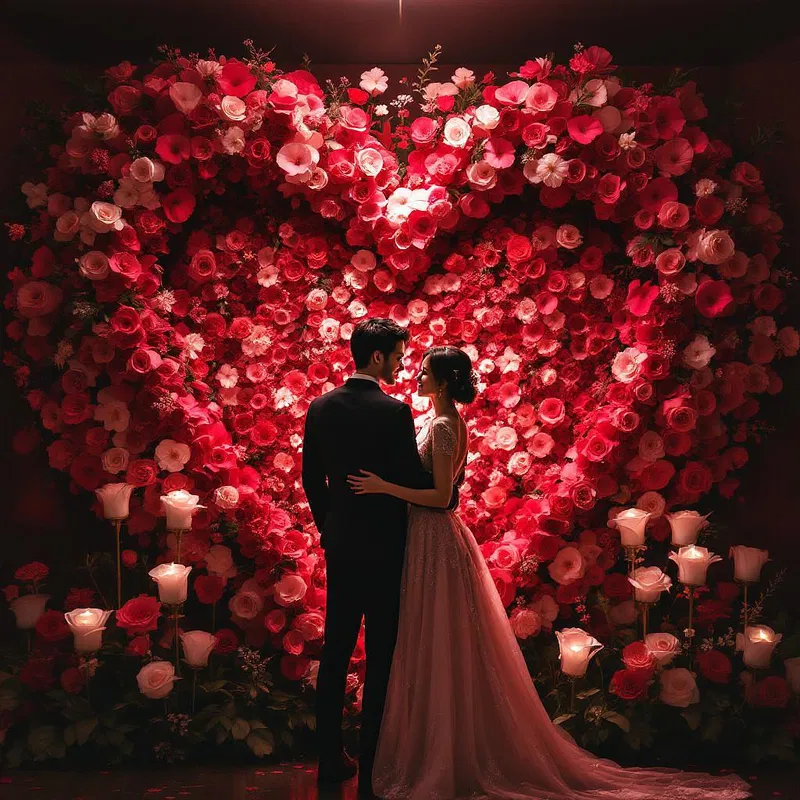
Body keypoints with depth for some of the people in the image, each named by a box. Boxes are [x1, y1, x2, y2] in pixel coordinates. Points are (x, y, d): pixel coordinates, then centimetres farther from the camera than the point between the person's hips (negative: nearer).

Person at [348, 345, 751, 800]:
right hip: (435, 537, 10)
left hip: (435, 541, -10)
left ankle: (447, 760, 10)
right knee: (446, 653, 14)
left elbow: (441, 495, -21)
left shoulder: (442, 426, -16)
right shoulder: (451, 421, 13)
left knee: (438, 652, -1)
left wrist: (384, 487, -21)